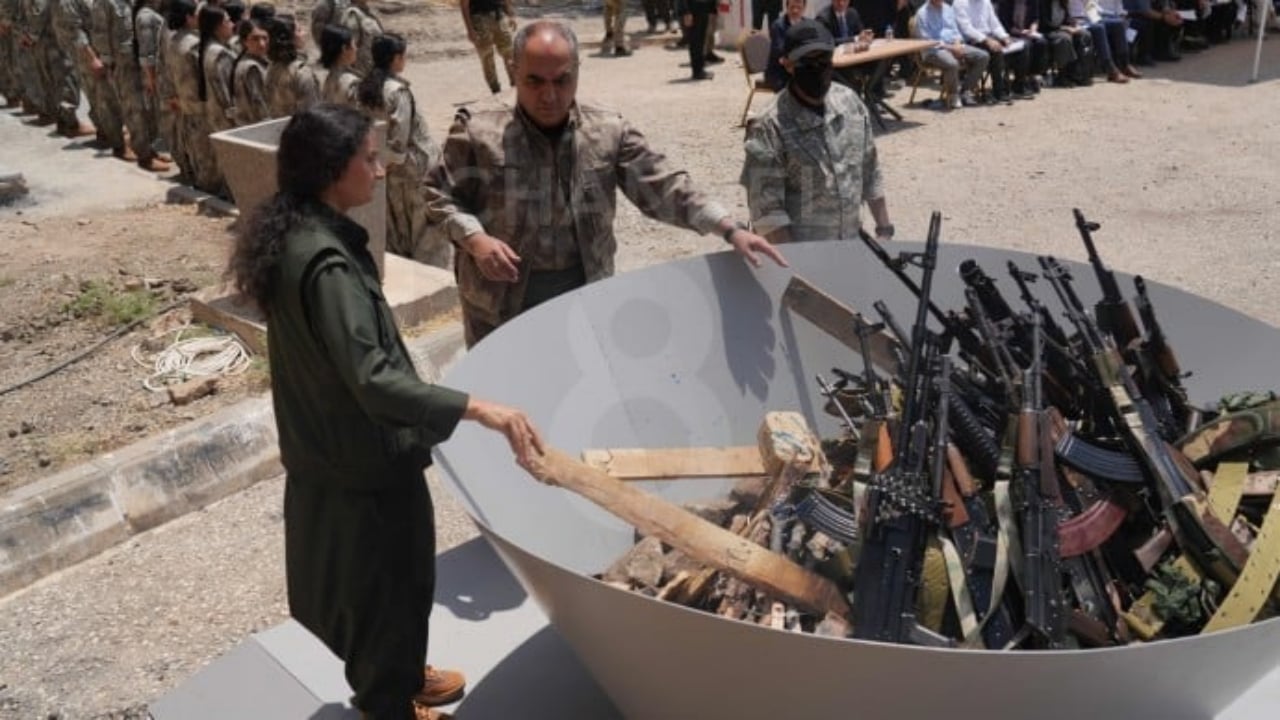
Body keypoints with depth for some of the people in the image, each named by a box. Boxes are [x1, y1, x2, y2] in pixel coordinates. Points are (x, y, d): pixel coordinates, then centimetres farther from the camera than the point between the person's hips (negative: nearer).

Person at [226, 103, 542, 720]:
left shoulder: (296, 236, 2)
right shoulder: (326, 262, -29)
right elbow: (373, 380, -37)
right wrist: (479, 409, -44)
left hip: (329, 444, 10)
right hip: (365, 455, -10)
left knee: (370, 578, 26)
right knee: (388, 582, 12)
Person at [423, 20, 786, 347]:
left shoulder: (609, 132, -7)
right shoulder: (479, 133, -11)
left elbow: (663, 189, -9)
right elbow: (440, 195, -3)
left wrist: (730, 230, -19)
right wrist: (475, 239, -22)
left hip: (584, 293, 2)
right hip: (500, 299, -2)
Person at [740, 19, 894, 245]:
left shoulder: (850, 102, 2)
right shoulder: (770, 127, -15)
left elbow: (870, 173, 12)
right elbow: (767, 209, -16)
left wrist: (884, 228, 10)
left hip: (852, 244, 5)